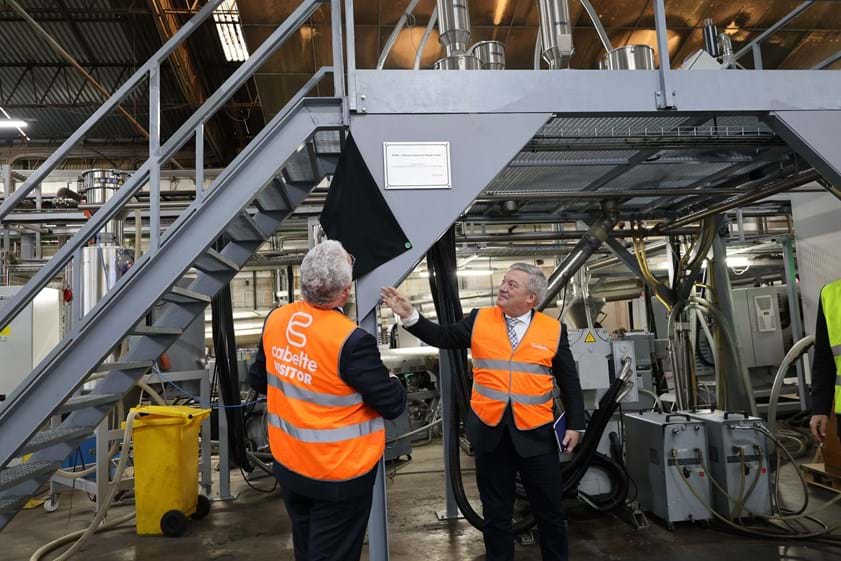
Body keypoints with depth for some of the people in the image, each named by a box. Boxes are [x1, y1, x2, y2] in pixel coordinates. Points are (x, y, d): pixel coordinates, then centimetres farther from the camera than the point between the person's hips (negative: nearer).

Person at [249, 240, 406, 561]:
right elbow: (392, 405, -19)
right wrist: (391, 381, 2)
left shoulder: (275, 321, -8)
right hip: (339, 475, -6)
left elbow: (257, 380, 7)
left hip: (288, 465, 6)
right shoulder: (351, 341, -29)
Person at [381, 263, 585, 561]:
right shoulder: (479, 320, 1)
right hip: (490, 430, 1)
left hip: (535, 433, 0)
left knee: (549, 510, 15)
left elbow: (569, 381, 4)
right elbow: (442, 337, -2)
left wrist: (574, 424, 3)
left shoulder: (553, 330, -1)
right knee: (496, 512, 16)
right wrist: (409, 315, -14)